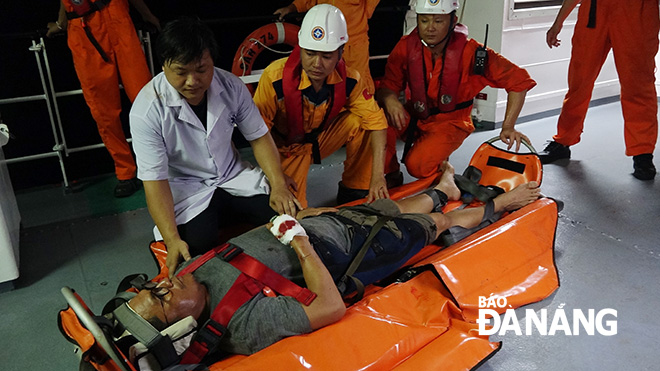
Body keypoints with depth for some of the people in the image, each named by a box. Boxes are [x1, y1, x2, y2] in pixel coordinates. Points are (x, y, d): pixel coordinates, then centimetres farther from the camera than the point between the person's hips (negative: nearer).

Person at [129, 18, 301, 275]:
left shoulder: (231, 85, -10)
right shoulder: (147, 109, -21)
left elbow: (258, 137, 1)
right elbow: (154, 179, -21)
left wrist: (279, 185, -13)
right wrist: (172, 240, -31)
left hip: (233, 176, 4)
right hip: (186, 189, -4)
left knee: (290, 215, -16)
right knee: (200, 248, -30)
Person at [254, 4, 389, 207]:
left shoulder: (349, 80, -19)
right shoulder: (275, 77, -29)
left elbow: (376, 121, -18)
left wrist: (378, 177, -26)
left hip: (324, 137, 3)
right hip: (288, 147, -3)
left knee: (360, 120, -22)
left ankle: (353, 190, -3)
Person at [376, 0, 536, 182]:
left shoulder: (470, 51, -20)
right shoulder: (406, 46, -13)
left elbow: (519, 80, -16)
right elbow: (388, 85, -9)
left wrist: (508, 127, -20)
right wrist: (389, 99, -35)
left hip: (450, 121, -2)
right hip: (415, 115, 3)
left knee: (418, 165, -27)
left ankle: (441, 162, 12)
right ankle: (392, 174, -1)